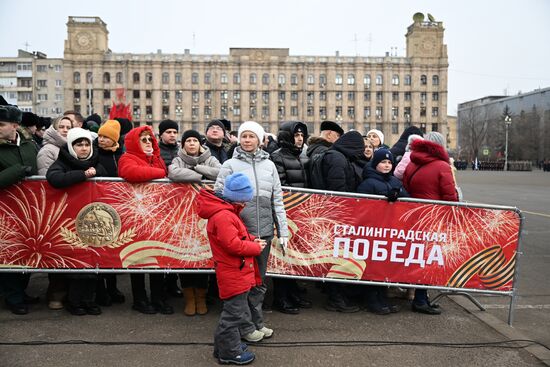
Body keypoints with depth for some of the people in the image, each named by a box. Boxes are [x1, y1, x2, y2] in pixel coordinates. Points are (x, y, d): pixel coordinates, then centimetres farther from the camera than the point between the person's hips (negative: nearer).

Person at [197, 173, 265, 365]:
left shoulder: (228, 212, 11)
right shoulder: (223, 216, -24)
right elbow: (234, 245, -28)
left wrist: (252, 240, 3)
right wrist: (256, 247, -14)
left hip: (237, 273, 11)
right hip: (234, 275, -11)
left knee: (235, 310, 21)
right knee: (234, 313, 1)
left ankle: (227, 344, 34)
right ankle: (229, 352, 14)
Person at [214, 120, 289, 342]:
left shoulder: (269, 165, 10)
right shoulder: (230, 165, 0)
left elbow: (277, 200, 11)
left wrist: (283, 231, 7)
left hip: (264, 231, 4)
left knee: (259, 280, 13)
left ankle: (255, 322, 28)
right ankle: (247, 326, 21)